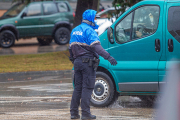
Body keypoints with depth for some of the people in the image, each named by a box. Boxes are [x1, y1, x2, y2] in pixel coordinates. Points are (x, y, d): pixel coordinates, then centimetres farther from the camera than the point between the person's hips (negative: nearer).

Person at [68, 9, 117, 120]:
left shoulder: (75, 30, 16)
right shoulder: (89, 31, -11)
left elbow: (71, 48, 22)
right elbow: (96, 47, -24)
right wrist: (108, 57, -30)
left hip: (77, 61, 8)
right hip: (87, 62, -8)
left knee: (78, 88, 12)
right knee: (87, 88, -5)